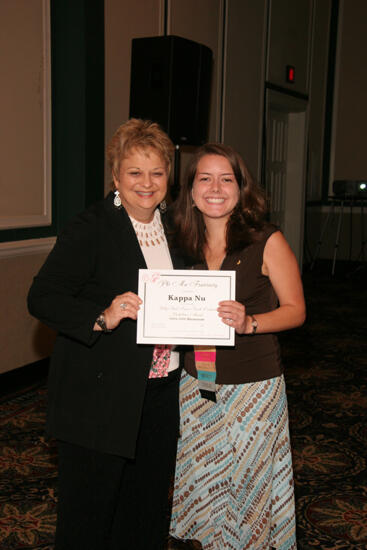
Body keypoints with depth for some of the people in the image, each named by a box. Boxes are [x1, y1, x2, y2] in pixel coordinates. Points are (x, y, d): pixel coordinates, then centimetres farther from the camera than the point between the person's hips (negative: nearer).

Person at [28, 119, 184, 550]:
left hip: (161, 393, 7)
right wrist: (101, 318, -32)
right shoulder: (91, 229, -14)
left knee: (147, 506, 21)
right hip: (99, 399, -6)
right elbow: (42, 297, -18)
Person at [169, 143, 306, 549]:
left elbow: (295, 309, -6)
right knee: (200, 484, 16)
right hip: (196, 385, 4)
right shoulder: (186, 245, 2)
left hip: (252, 388, -4)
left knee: (248, 484, 9)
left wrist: (248, 323, -23)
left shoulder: (267, 242, -10)